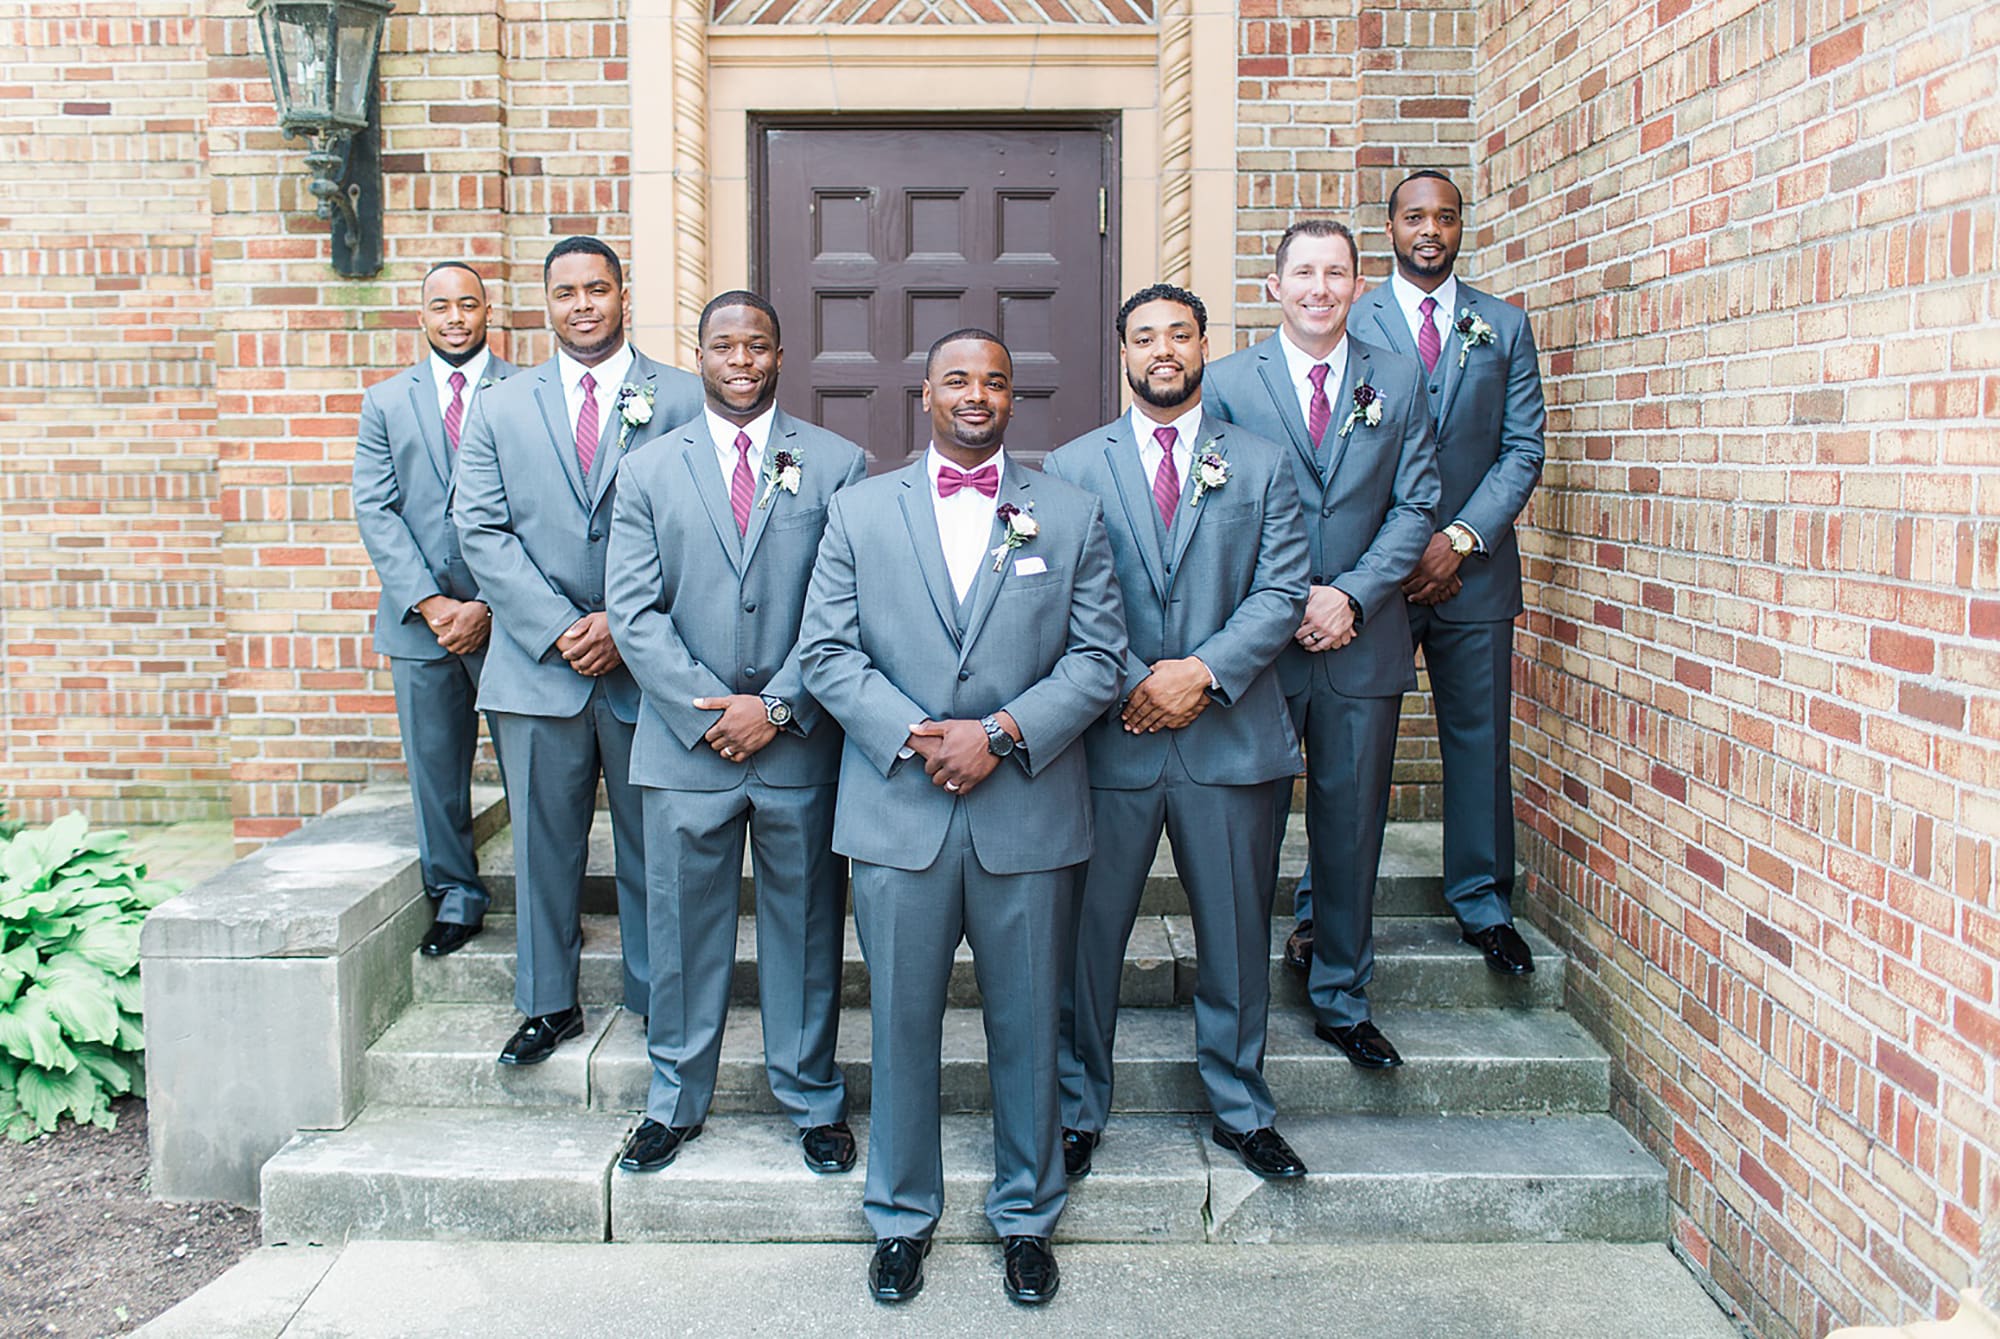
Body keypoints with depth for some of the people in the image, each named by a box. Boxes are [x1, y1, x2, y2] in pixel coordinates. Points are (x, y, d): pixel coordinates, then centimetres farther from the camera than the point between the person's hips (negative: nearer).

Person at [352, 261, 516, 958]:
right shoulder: (386, 401, 11)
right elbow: (374, 510, 4)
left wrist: (491, 605, -12)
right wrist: (429, 603, -8)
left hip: (508, 614, -3)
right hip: (419, 618, 3)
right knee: (434, 767, 8)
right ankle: (456, 897, 22)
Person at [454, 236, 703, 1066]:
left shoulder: (684, 401, 1)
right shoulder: (501, 409, 9)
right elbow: (483, 532, 2)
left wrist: (626, 625, -13)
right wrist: (559, 629, -10)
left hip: (646, 665, -2)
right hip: (537, 667, 2)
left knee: (653, 844, 8)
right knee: (544, 843, 10)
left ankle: (657, 998, 23)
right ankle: (549, 1003, 24)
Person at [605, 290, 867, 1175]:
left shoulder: (837, 465, 3)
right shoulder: (648, 470, 7)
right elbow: (633, 610, 0)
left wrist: (777, 707, -11)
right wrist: (706, 710, -10)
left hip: (799, 743, -1)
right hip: (683, 740, 1)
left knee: (805, 927, 9)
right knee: (682, 928, 10)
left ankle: (812, 1101, 25)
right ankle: (676, 1100, 27)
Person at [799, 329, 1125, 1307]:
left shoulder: (1070, 514, 6)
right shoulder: (859, 510, 7)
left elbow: (1098, 657, 0)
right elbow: (825, 651, 1)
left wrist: (1001, 731, -13)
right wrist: (913, 736, -12)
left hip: (1028, 811, 0)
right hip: (898, 809, 0)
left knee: (1027, 1025, 10)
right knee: (901, 1022, 9)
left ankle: (1026, 1215, 28)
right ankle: (902, 1214, 27)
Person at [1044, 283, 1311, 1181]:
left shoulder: (1262, 465, 9)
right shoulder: (1073, 467, 6)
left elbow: (1282, 591, 0)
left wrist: (1203, 671, -13)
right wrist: (1133, 684, -12)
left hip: (1229, 734, 1)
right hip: (1110, 739, -1)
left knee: (1236, 935, 11)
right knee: (1088, 934, 6)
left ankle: (1241, 1109, 29)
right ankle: (1077, 1110, 23)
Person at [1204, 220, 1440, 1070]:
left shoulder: (1398, 381, 7)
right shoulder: (1229, 382, 1)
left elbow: (1415, 504, 2)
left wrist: (1352, 595, -11)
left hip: (1363, 641, 2)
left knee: (1351, 829, 10)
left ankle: (1342, 1001, 25)